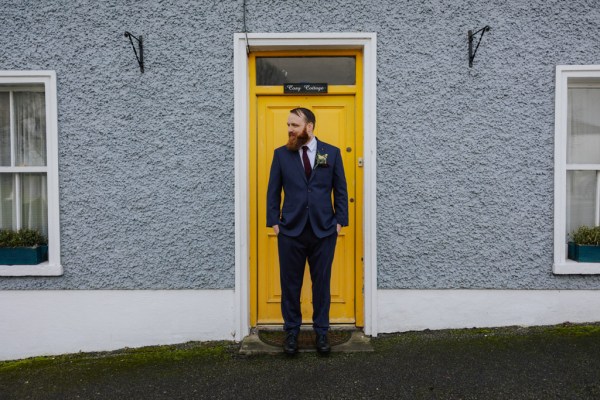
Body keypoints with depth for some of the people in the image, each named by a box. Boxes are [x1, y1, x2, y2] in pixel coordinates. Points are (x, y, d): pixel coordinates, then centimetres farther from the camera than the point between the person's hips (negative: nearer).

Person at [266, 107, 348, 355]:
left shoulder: (332, 153, 4)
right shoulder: (281, 154, 4)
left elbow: (341, 190, 6)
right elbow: (273, 191, 6)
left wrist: (340, 221, 1)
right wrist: (273, 222, -1)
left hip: (324, 230, 0)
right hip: (291, 230, 1)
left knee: (322, 283, 8)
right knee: (290, 284, 8)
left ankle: (321, 331, 23)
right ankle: (291, 331, 24)